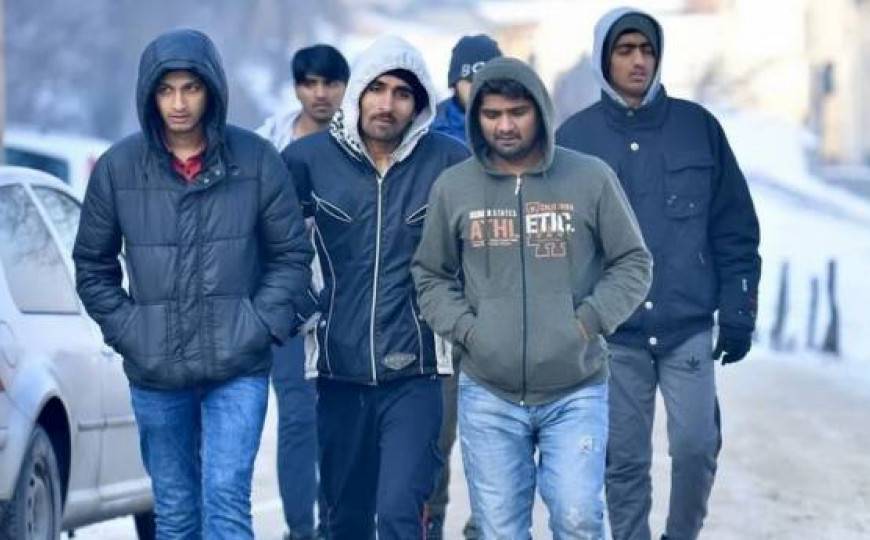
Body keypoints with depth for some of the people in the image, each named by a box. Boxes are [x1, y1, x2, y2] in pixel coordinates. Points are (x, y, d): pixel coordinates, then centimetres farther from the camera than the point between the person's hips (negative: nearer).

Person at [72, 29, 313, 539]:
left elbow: (291, 254, 4)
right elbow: (93, 266, 10)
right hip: (155, 375, 2)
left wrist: (260, 326, -6)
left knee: (226, 499, -12)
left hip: (238, 369, -2)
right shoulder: (118, 167, -1)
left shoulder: (257, 160, -3)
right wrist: (128, 331, 0)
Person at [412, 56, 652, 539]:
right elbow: (430, 275, 13)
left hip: (576, 391, -1)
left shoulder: (592, 179, 0)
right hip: (488, 395, 1)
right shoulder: (452, 188, 4)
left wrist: (590, 320, -7)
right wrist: (464, 328, -3)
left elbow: (633, 263, 6)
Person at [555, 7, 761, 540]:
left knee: (696, 446, -5)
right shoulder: (575, 137, 1)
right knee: (624, 461, 4)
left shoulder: (698, 126, 2)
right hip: (612, 335, 0)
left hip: (689, 326, 0)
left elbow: (735, 229, 5)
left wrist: (738, 313, 0)